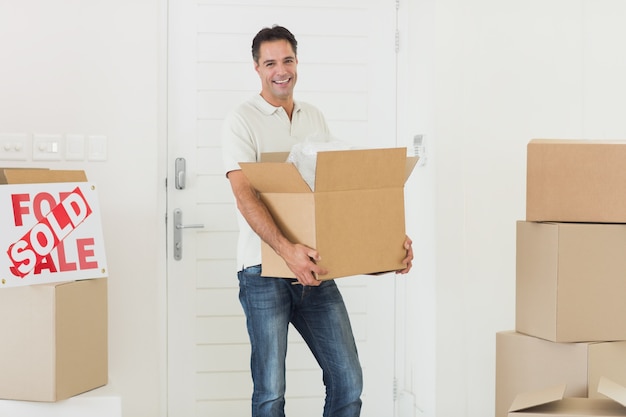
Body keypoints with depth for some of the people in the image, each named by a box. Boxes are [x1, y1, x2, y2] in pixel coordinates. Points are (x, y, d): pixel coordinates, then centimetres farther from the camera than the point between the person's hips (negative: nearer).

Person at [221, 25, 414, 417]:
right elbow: (245, 195, -17)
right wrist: (286, 249, -32)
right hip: (265, 271, -5)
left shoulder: (316, 119, 14)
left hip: (315, 270, 5)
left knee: (348, 382, 5)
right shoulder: (242, 121, -4)